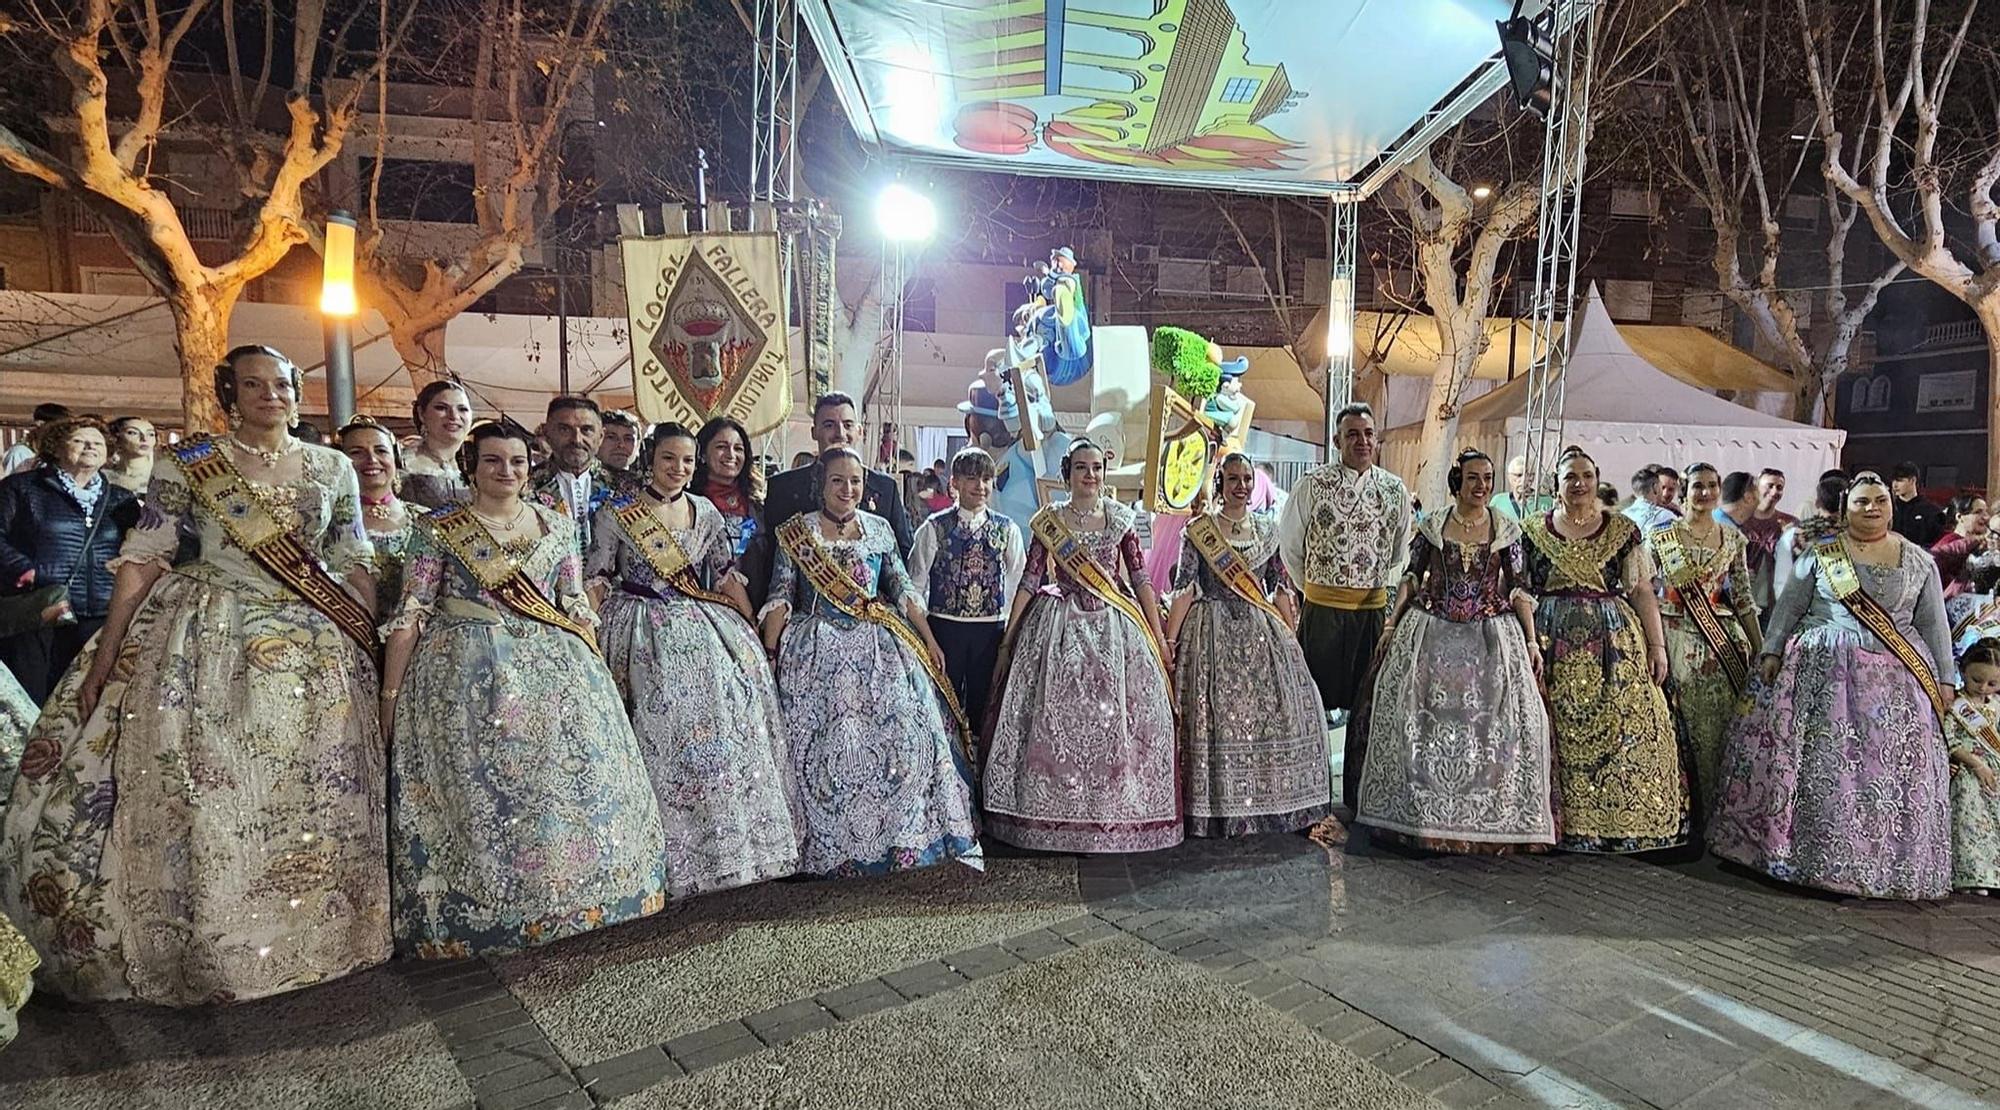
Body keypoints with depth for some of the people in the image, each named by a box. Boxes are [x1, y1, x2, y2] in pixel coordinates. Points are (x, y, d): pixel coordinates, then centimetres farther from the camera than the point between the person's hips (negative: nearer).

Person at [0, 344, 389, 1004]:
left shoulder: (333, 468, 5)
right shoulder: (186, 464, -1)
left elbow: (356, 563, 8)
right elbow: (143, 557, -3)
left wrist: (372, 645, 4)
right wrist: (106, 654, -8)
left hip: (313, 646, 2)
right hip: (207, 639, -2)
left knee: (313, 794, 7)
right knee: (197, 792, 0)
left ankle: (316, 936, 24)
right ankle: (202, 948, 18)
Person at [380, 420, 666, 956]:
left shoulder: (557, 525, 11)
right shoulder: (437, 529, 1)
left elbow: (577, 607, 13)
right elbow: (409, 615, -2)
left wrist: (593, 672, 6)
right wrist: (390, 695, -5)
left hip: (554, 666, 3)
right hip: (467, 672, -3)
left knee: (577, 768, 0)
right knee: (476, 781, -7)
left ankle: (578, 896, 16)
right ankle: (478, 910, 7)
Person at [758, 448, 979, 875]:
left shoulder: (879, 529, 9)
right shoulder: (795, 532, 1)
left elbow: (903, 589, 11)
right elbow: (780, 596, -2)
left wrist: (930, 640, 7)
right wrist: (767, 652, -10)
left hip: (881, 647, 3)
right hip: (819, 649, -2)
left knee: (899, 735, -4)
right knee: (825, 741, -4)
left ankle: (903, 835, 10)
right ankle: (829, 845, 10)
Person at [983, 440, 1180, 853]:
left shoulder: (1120, 519, 5)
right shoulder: (1048, 522, 1)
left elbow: (1140, 578, 5)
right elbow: (1029, 581, 1)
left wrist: (1159, 638, 3)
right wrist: (1007, 640, -1)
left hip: (1115, 629, 1)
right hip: (1061, 628, -1)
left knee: (1115, 721, 1)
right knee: (1055, 721, -1)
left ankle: (1114, 814, 15)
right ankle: (1054, 816, 12)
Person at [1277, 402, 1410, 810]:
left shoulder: (1395, 490, 5)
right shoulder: (1313, 484, -4)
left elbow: (1400, 553, 17)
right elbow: (1289, 543, 6)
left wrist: (1378, 587, 15)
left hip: (1373, 610, 3)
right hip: (1322, 609, -3)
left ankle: (1358, 799, 20)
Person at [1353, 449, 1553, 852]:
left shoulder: (1506, 529, 4)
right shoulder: (1432, 525, 4)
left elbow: (1519, 589, 4)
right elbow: (1411, 578, 8)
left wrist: (1531, 640, -2)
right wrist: (1391, 623, 1)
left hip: (1492, 637, 0)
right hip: (1432, 635, 0)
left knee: (1494, 722, -4)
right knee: (1421, 720, -1)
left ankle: (1492, 819, 8)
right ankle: (1421, 814, 10)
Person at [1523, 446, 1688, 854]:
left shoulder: (1623, 530, 8)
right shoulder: (1533, 531, 7)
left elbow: (1642, 591, 6)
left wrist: (1657, 645, 0)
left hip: (1615, 643, 1)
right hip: (1554, 644, 0)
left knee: (1626, 730, -3)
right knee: (1557, 734, -1)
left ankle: (1625, 820, 8)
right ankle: (1562, 822, 7)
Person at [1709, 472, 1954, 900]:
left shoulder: (1918, 561, 10)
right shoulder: (1820, 553, 4)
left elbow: (1934, 623, 11)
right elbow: (1789, 606, 5)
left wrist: (1945, 678, 9)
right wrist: (1771, 652, -2)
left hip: (1896, 681, 2)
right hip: (1825, 672, -2)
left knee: (1896, 772, 3)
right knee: (1824, 763, -1)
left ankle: (1892, 868, 15)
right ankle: (1821, 860, 9)